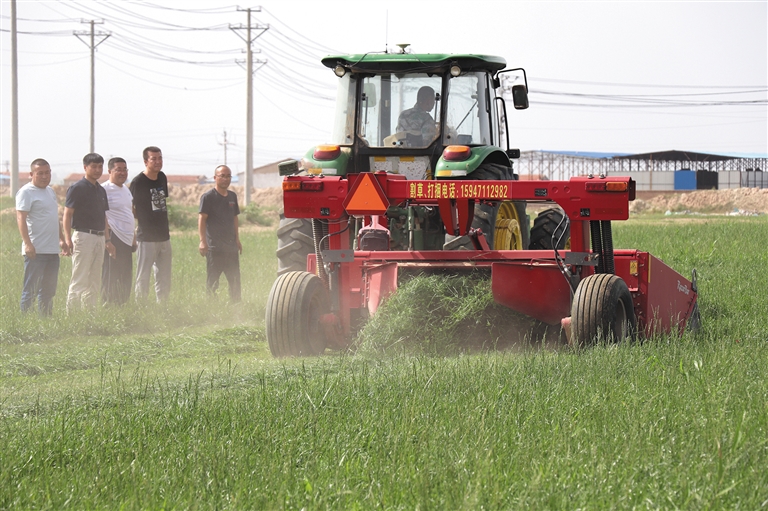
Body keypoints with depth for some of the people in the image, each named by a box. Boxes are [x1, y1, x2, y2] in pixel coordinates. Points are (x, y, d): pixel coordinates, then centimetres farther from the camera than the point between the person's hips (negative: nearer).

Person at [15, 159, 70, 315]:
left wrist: (62, 240, 25)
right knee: (30, 290, -7)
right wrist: (27, 243, -26)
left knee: (48, 291, 11)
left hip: (52, 250, 8)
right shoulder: (26, 192, -8)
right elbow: (21, 218, -17)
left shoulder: (50, 191, 19)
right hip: (36, 250, -8)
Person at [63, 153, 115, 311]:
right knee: (79, 281, -9)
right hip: (84, 237, -8)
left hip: (99, 238, 8)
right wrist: (67, 239, -19)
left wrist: (107, 240, 19)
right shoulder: (77, 188, -7)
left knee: (95, 281, 10)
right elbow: (67, 214, -11)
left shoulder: (101, 190, 16)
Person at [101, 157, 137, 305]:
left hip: (127, 241, 9)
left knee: (126, 281, 10)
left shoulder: (126, 190, 18)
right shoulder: (104, 190, -9)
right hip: (113, 240, -9)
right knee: (110, 278, -7)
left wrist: (134, 238, 23)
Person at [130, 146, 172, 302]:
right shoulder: (138, 182, -11)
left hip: (164, 235, 7)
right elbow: (131, 208, -3)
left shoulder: (162, 178, 10)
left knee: (164, 277, 10)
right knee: (143, 277, -5)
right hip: (147, 236, -7)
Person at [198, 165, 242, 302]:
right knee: (212, 281, -3)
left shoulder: (232, 196, 14)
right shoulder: (208, 197, -6)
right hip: (214, 247, -6)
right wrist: (202, 241, -21)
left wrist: (237, 239, 22)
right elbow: (202, 219, -12)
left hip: (231, 246, 6)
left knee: (235, 279, 9)